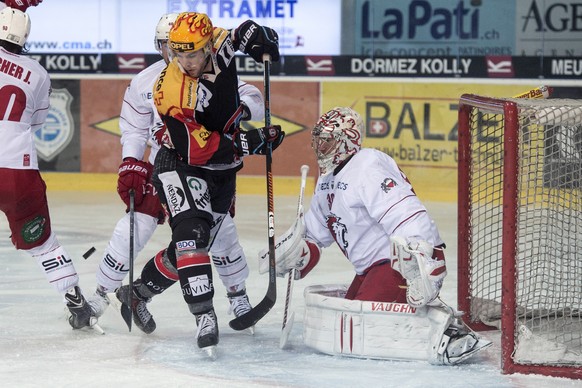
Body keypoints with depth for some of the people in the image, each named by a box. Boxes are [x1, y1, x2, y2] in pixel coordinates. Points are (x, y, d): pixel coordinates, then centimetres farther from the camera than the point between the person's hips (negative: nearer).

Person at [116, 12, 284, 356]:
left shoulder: (220, 44, -13)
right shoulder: (171, 91, -28)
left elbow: (247, 31, 13)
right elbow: (196, 148, -28)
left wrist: (261, 37, -7)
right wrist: (251, 143, -29)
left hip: (222, 171, 6)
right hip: (181, 166, -6)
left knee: (194, 245, 8)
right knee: (191, 231, -28)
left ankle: (138, 294, 28)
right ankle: (204, 316, -31)